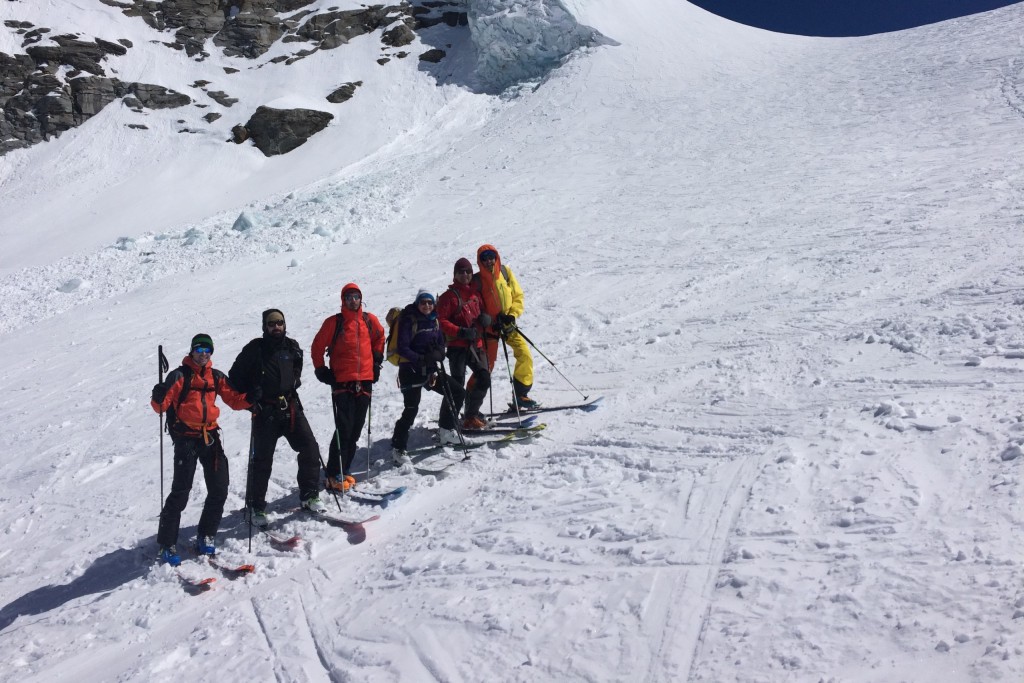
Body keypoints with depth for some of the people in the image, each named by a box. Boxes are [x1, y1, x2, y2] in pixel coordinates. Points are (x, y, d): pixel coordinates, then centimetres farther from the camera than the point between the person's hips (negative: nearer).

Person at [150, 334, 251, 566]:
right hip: (186, 438, -5)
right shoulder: (180, 375, -5)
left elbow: (234, 398, 12)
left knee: (219, 490, 6)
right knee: (180, 492, -6)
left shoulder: (216, 377, 10)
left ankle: (206, 536, 23)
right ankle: (166, 544, 5)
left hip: (210, 436, 5)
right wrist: (159, 397, -34)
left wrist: (250, 399, -7)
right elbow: (161, 405, -12)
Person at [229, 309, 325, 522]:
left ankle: (309, 496, 11)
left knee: (310, 449, -4)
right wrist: (251, 397, -11)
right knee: (262, 460, 1)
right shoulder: (255, 349, -5)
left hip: (291, 408, 4)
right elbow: (235, 376, 0)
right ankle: (256, 507, 14)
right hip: (265, 412, -4)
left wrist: (294, 383, 10)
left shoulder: (292, 347, 8)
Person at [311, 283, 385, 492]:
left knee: (355, 430, 9)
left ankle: (345, 470, 20)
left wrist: (377, 359, 17)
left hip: (365, 383, 4)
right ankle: (335, 475, -3)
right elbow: (317, 346, 4)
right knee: (344, 430, -10)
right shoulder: (334, 322, -3)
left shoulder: (370, 320, 7)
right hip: (342, 383, -4)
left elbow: (379, 337, 26)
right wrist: (321, 370, -1)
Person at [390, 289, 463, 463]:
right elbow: (402, 348, -16)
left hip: (432, 368, 7)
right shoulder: (409, 321, -10)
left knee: (457, 392, 9)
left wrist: (436, 357, -12)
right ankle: (398, 448, -3)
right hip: (411, 369, -7)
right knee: (411, 408, -14)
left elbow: (441, 344, 11)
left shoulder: (434, 320, 10)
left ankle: (446, 431, 24)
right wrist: (421, 359, -27)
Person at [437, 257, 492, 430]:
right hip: (457, 346, -6)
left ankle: (472, 415, 15)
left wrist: (486, 318, -1)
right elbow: (441, 321, -10)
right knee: (457, 383, -9)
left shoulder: (475, 294, 16)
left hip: (476, 345, 6)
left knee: (484, 379, 1)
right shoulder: (449, 296, -4)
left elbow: (482, 311, 24)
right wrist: (460, 332, -21)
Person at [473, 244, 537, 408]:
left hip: (508, 325, 4)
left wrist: (512, 315, -13)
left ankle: (520, 395, 10)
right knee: (486, 365, -2)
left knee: (525, 355, -4)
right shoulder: (477, 280, -11)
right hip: (489, 327, -4)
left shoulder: (506, 272, -2)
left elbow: (518, 296, 3)